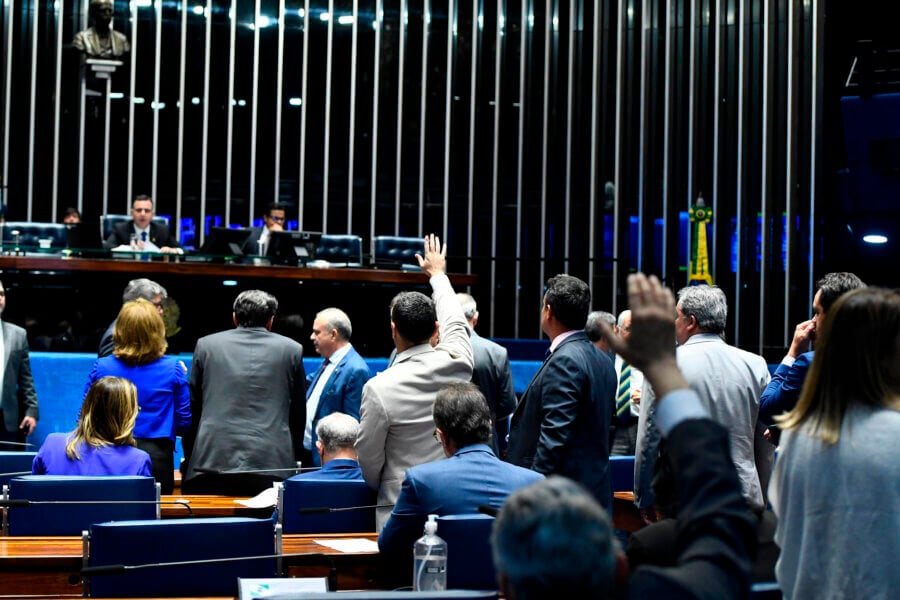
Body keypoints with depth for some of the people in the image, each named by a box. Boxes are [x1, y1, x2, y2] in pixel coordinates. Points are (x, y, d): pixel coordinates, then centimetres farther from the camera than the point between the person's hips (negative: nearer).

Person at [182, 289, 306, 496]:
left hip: (213, 463, 0)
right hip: (272, 464, 0)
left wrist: (191, 459, 21)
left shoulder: (206, 345, 9)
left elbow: (191, 408, 13)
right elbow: (299, 413, 13)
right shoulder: (291, 349, 8)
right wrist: (293, 460, 22)